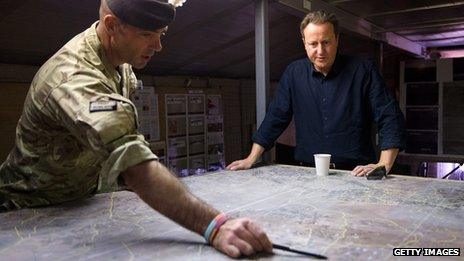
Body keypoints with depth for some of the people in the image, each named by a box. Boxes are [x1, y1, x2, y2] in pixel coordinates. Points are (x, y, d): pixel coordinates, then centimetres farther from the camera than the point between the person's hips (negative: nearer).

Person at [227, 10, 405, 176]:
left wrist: (383, 165, -14)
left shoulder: (363, 70, -1)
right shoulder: (294, 73, 7)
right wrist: (251, 159, 7)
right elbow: (275, 118, 11)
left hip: (355, 174, -2)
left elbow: (390, 119, -2)